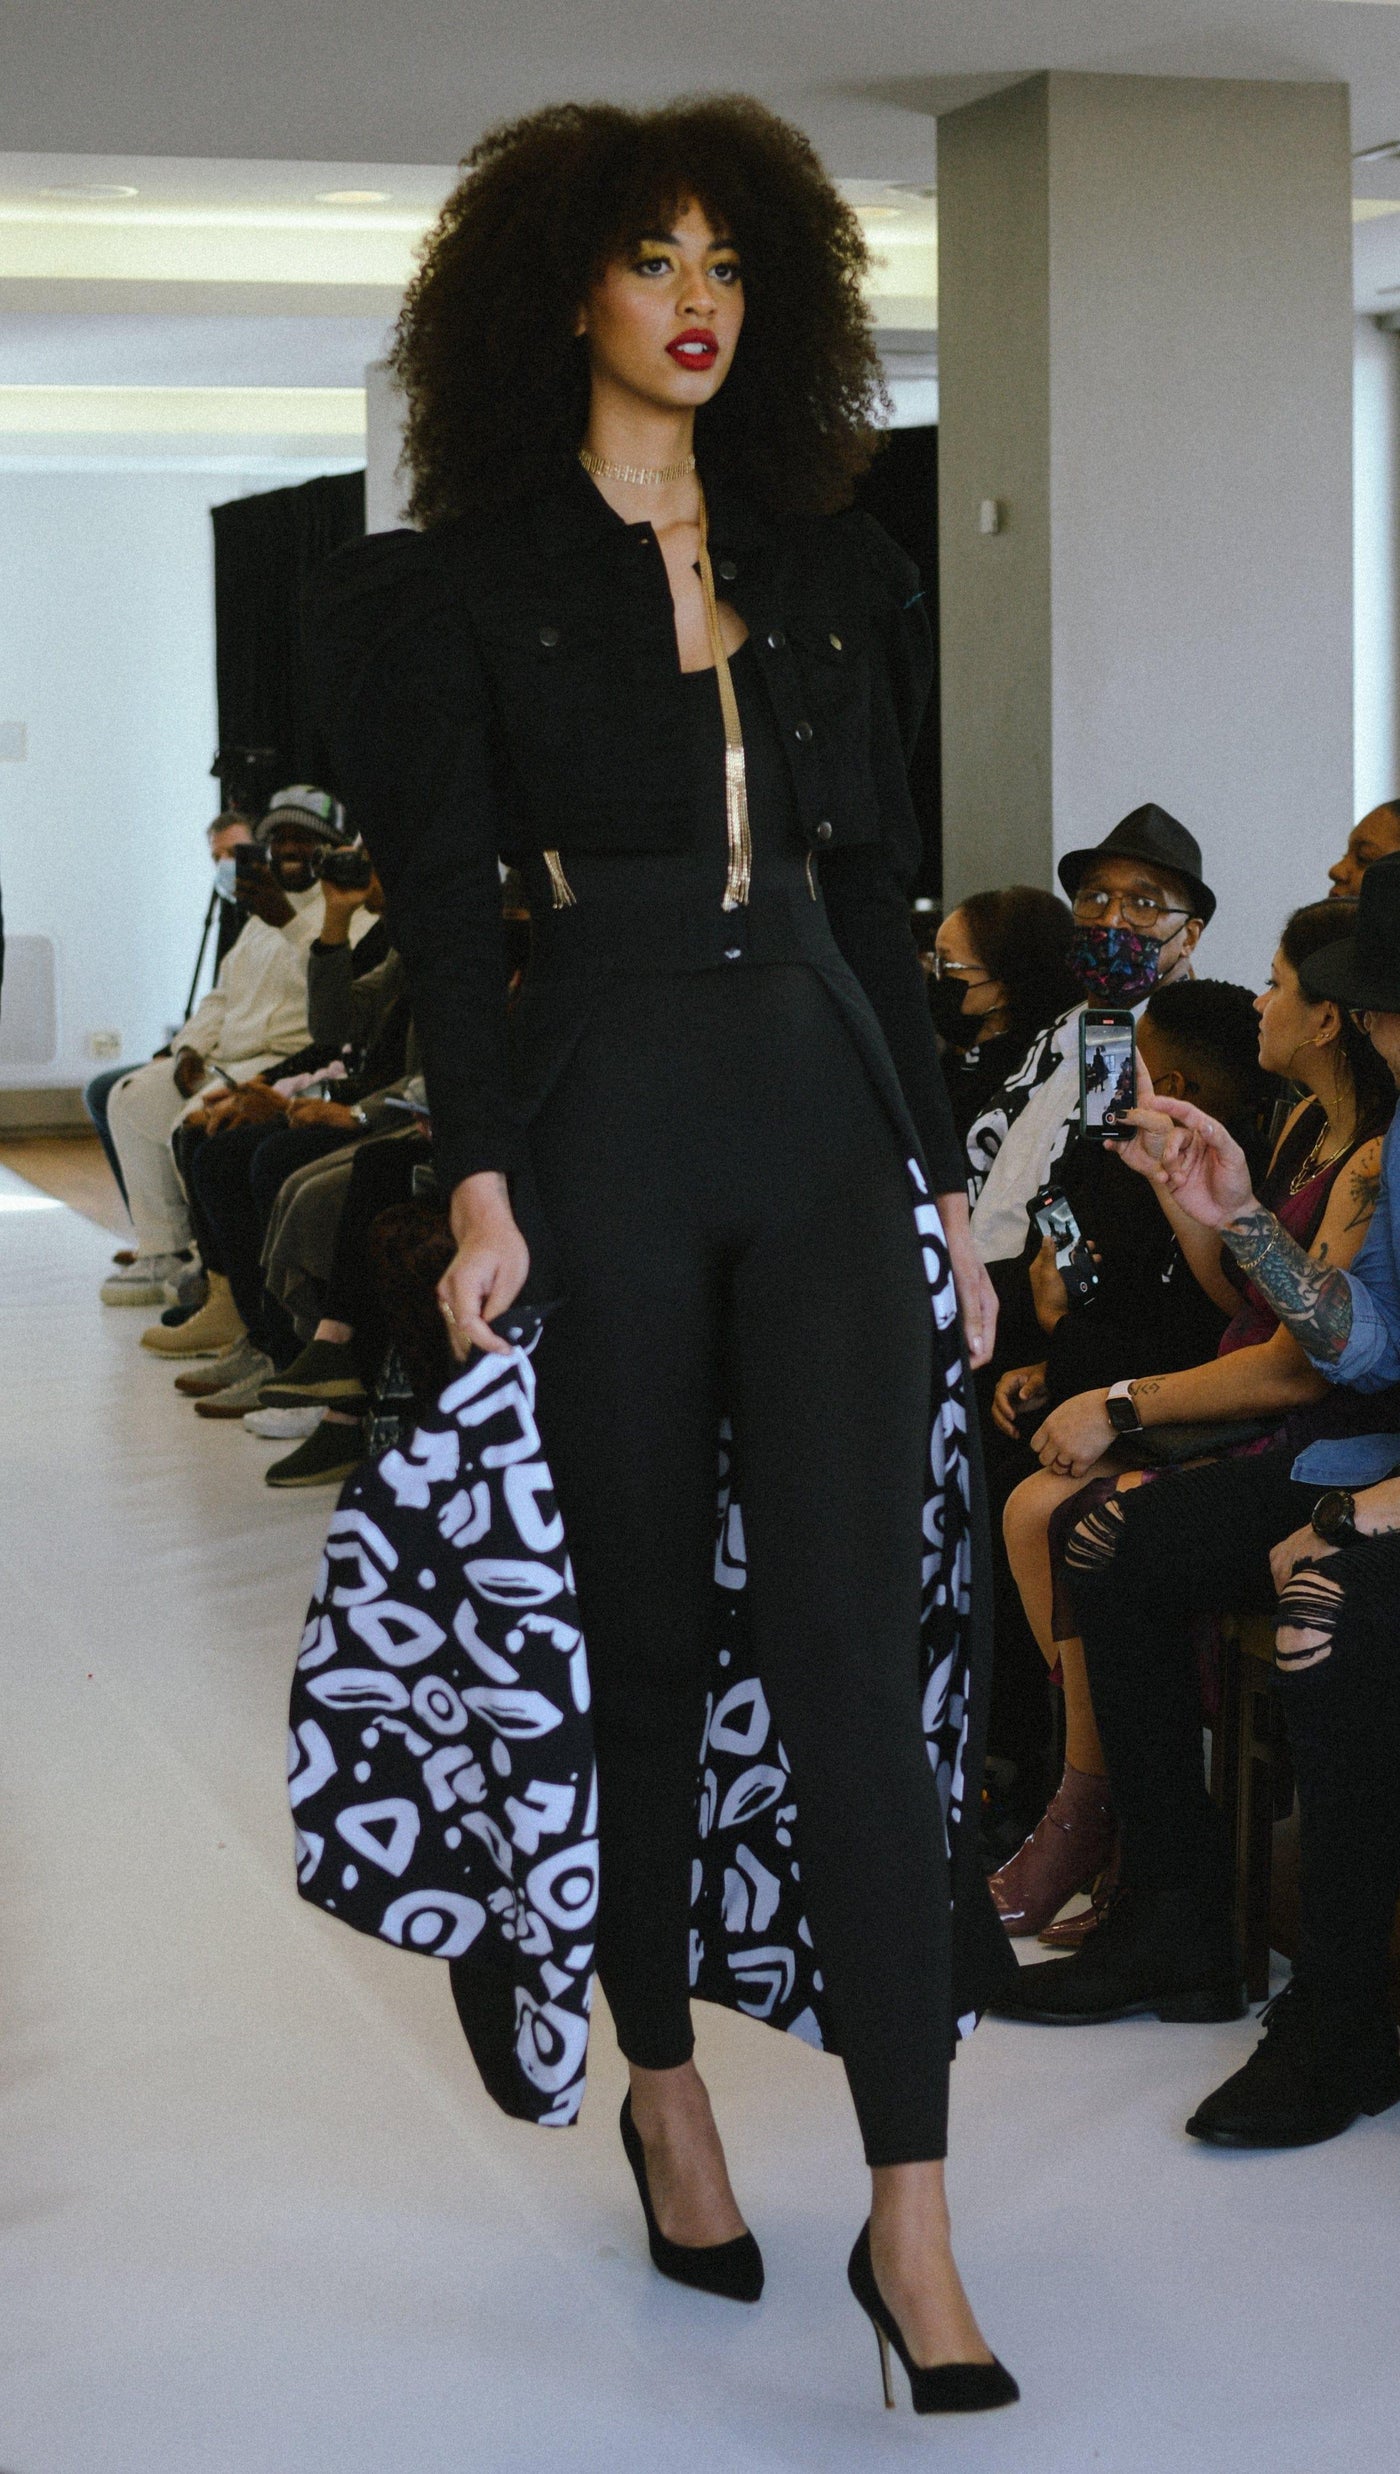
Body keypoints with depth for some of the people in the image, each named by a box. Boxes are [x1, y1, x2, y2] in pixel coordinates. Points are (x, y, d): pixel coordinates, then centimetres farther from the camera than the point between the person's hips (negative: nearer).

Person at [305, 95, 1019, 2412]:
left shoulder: (829, 568, 14)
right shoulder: (471, 577, 3)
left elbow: (875, 894, 15)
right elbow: (448, 897, -5)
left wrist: (943, 1174, 12)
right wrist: (481, 1178, -17)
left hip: (824, 1118, 2)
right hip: (603, 1120, -2)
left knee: (854, 1643, -7)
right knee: (644, 1638, 7)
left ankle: (913, 2217, -8)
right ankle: (666, 2085, 26)